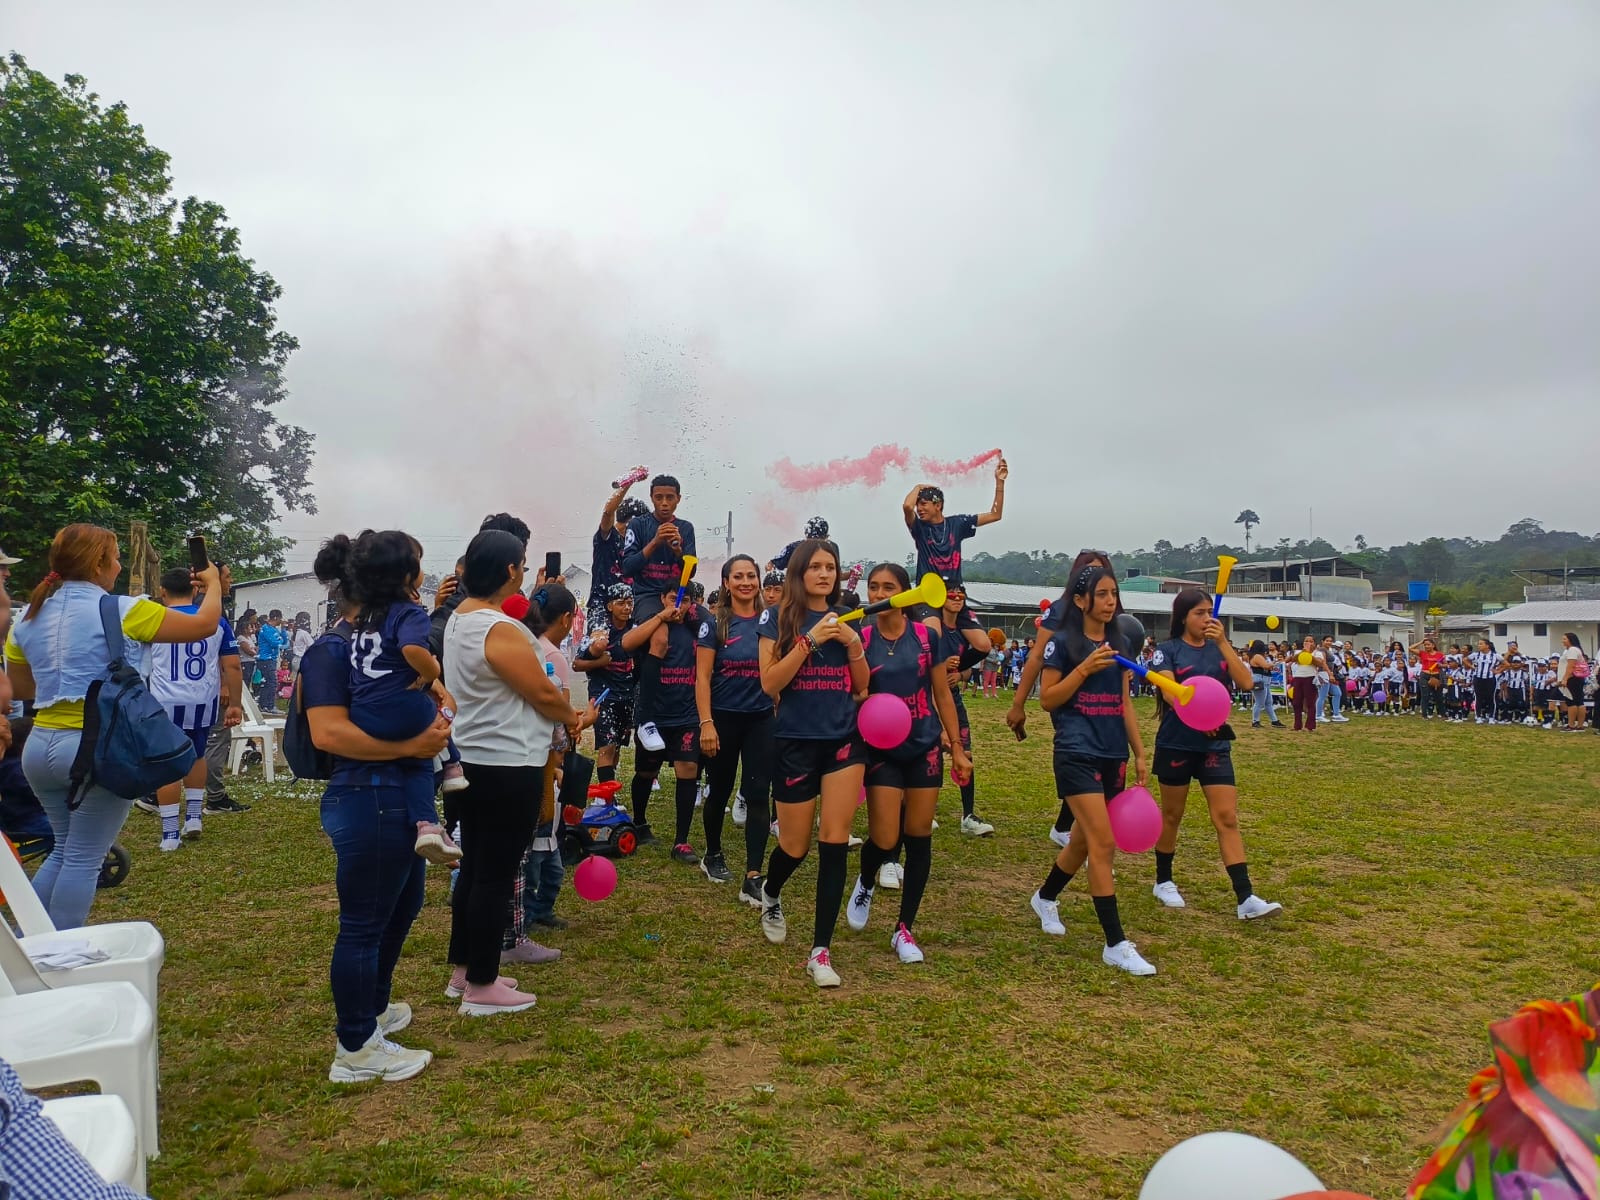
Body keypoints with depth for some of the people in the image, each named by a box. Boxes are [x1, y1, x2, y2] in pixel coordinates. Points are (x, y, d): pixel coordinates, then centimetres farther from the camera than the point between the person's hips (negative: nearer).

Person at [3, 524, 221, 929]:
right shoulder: (123, 611, -12)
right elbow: (205, 624, -5)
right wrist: (213, 583, 13)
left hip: (41, 745, 7)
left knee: (64, 850, 22)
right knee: (83, 859, 3)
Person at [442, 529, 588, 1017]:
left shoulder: (459, 619, 8)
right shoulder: (501, 631, -22)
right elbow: (544, 694, -16)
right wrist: (572, 719, 4)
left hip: (471, 758, 10)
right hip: (508, 766, -10)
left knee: (474, 867, 18)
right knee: (496, 874, 1)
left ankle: (463, 969, 29)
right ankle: (481, 987, 11)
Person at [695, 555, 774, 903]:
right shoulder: (715, 622, -4)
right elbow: (702, 677, -6)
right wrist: (706, 723, -13)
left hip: (762, 719, 1)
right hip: (723, 718, -1)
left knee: (758, 794, -4)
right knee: (719, 791, 13)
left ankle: (753, 877, -4)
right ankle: (713, 855, 36)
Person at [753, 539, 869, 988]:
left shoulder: (846, 618, 8)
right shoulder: (779, 618, -3)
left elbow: (862, 684, 9)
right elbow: (770, 684, -12)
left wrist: (853, 643, -8)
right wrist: (810, 640, -20)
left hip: (844, 739, 3)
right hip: (795, 741, -3)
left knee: (835, 843, -4)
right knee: (796, 846, 8)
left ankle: (820, 951, 3)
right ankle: (770, 896, 44)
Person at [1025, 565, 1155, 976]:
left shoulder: (1119, 644, 11)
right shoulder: (1063, 642, -7)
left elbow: (1125, 702, 15)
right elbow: (1047, 700, -8)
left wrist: (1139, 753, 12)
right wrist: (1085, 669, -19)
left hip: (1112, 755, 7)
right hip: (1077, 753, -7)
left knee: (1085, 839, 15)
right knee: (1103, 842, -12)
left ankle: (1044, 898, 40)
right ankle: (1116, 945, -6)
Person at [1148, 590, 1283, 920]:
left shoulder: (1219, 648, 7)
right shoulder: (1168, 650, -5)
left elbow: (1246, 682, -7)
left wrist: (1223, 643, -13)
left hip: (1215, 745, 3)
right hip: (1176, 743, -3)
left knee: (1227, 817, -4)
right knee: (1172, 815, 11)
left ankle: (1246, 899, -7)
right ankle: (1163, 882, 28)